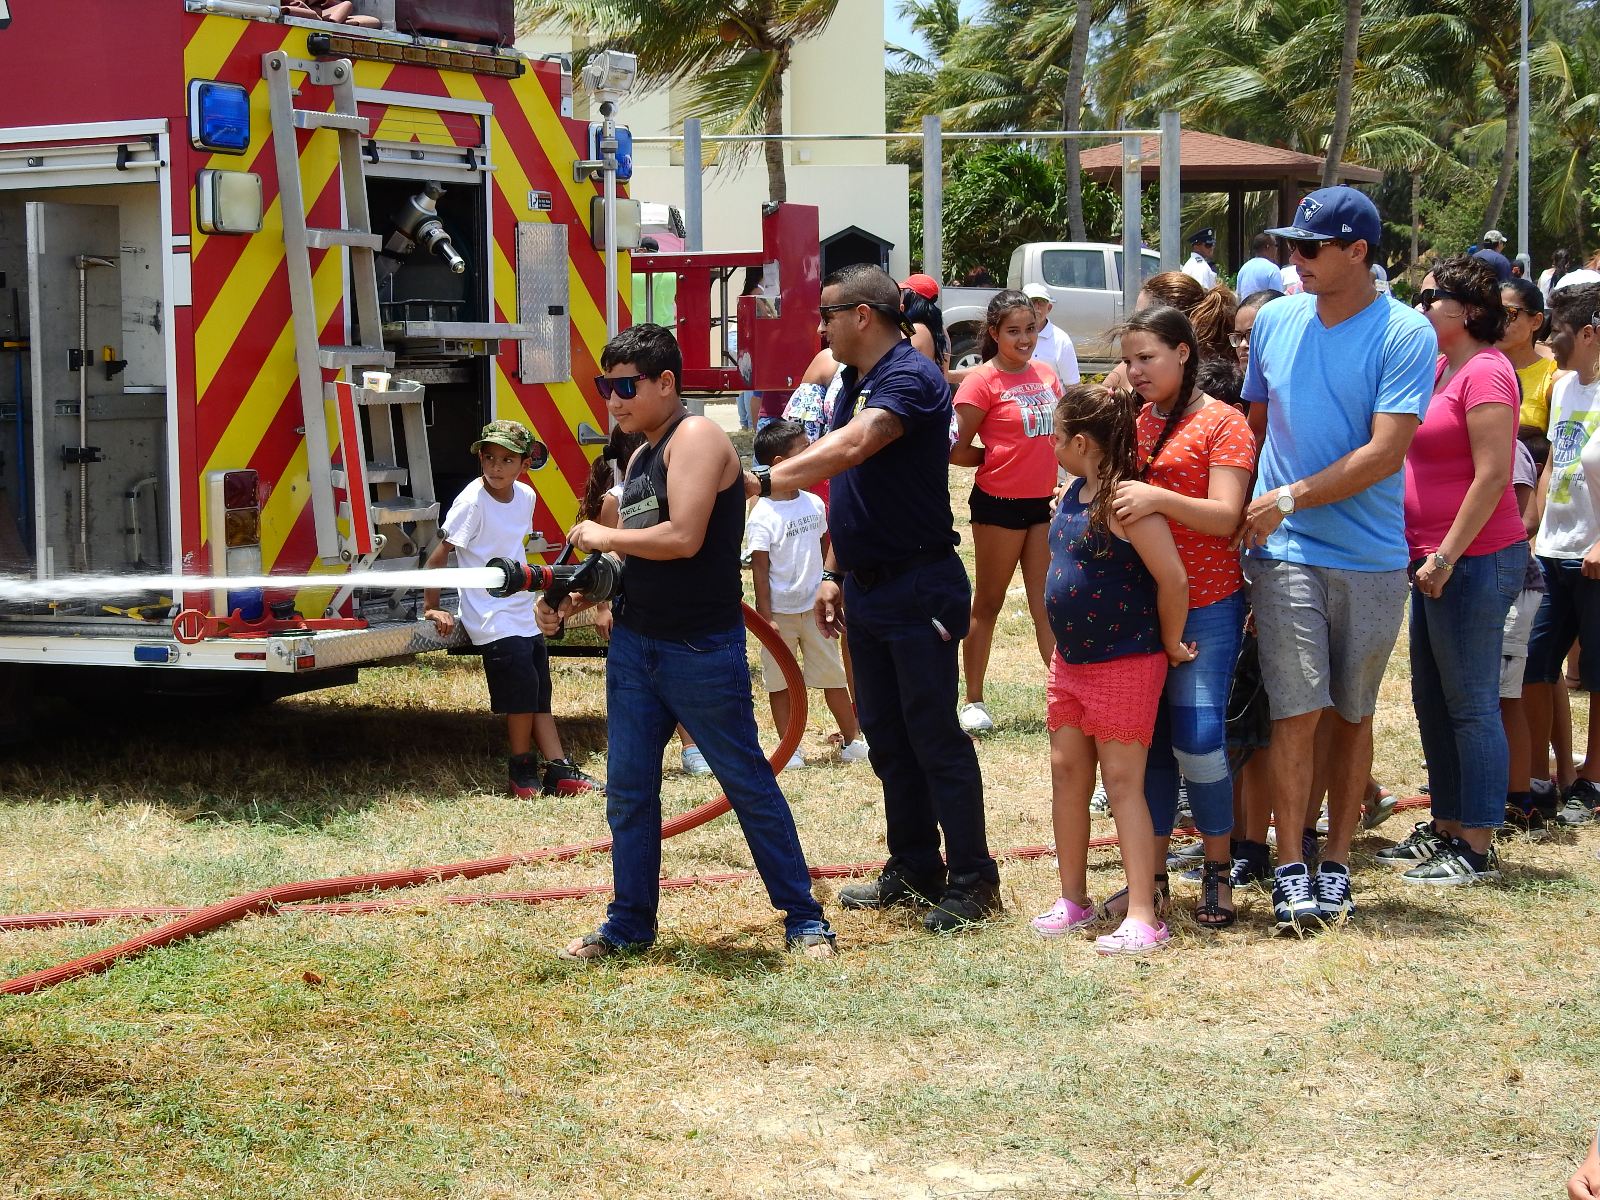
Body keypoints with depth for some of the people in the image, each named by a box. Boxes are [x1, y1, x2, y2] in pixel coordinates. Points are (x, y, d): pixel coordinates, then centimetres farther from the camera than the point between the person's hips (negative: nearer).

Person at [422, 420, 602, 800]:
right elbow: (438, 556, -13)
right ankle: (522, 768, 7)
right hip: (494, 622, -7)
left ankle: (560, 771, 11)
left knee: (539, 696, 8)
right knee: (522, 690, -10)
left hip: (525, 615, 7)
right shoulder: (472, 501, -16)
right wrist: (431, 608, -12)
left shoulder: (525, 496, 4)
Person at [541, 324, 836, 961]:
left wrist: (602, 536, -11)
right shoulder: (640, 458, 13)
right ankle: (629, 924, 18)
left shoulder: (696, 437, -12)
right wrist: (575, 599, 4)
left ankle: (804, 920, 8)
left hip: (702, 650, -8)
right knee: (628, 790, 9)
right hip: (634, 643, 8)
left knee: (749, 784, 0)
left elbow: (682, 538, -24)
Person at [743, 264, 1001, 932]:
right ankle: (913, 870, 23)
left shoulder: (910, 378, -17)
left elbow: (853, 447, -34)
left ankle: (972, 881, 1)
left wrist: (766, 481, -41)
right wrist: (834, 573, 15)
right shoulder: (855, 384, 14)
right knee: (887, 738, 13)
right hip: (865, 590, 9)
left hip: (917, 588, -9)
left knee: (934, 738, -5)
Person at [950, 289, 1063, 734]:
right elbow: (956, 450, -11)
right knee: (987, 605, 6)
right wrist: (997, 457, -3)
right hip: (999, 503, -5)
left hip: (1042, 502, 5)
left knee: (1048, 608, 6)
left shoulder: (1046, 375, 7)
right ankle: (974, 702, 16)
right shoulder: (983, 381, -12)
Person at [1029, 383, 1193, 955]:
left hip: (1125, 664, -9)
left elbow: (1172, 576, -24)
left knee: (1123, 783, -6)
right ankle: (1074, 898, 22)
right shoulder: (1075, 493, 6)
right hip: (1070, 660, 9)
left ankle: (1142, 917, -3)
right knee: (1066, 771, 11)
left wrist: (1170, 642, -13)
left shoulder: (1125, 500, -21)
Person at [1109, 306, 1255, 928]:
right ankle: (1151, 872, 16)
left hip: (1205, 604, -6)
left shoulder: (1221, 423, -6)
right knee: (1149, 742, 8)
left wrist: (1158, 499, -30)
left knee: (1197, 739, -8)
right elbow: (1112, 485, 19)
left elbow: (1226, 516, -15)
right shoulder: (1133, 421, 13)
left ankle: (1218, 871, 8)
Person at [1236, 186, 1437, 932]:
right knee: (1297, 711, -6)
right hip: (1284, 553, 1)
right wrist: (1247, 514, 9)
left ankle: (1337, 864, 18)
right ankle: (1290, 870, -2)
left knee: (1352, 715, 9)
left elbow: (1386, 452, -14)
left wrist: (1290, 498, -13)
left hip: (1371, 558, -1)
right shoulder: (1275, 321, 5)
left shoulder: (1405, 334, -8)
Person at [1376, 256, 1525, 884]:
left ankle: (1477, 848, 1)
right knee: (1432, 701, 15)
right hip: (1435, 559, 10)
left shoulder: (1485, 371, -14)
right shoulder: (1439, 367, 15)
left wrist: (1447, 557, -19)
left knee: (1470, 705, -4)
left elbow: (1492, 476, -19)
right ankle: (1445, 827, 24)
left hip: (1475, 560, -10)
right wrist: (1428, 557, 12)